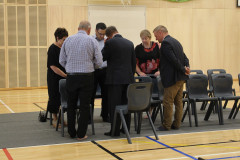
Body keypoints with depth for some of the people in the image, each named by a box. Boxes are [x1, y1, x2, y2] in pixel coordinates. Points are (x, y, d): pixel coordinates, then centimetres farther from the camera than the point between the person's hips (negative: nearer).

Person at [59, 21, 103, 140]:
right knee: (84, 106, 4)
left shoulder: (68, 40, 4)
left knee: (71, 105, 13)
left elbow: (62, 61, 6)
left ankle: (71, 132, 19)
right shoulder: (92, 41, -4)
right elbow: (99, 63, -4)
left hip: (71, 76, 3)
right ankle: (81, 134, 6)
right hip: (86, 77, -2)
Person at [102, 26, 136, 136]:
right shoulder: (130, 43, 9)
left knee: (114, 105, -1)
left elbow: (103, 58, -1)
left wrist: (104, 46, 6)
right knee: (126, 104, 12)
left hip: (115, 79, -6)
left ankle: (115, 130, 1)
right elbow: (134, 62, 13)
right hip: (128, 78, 6)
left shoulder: (110, 43, -10)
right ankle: (126, 128, 18)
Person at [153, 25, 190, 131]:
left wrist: (184, 70, -11)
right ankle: (177, 124, 18)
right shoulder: (176, 42, 17)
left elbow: (174, 60, -21)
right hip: (181, 78, 10)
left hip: (172, 78, -10)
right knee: (178, 101, 12)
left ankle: (166, 125, 2)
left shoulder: (165, 43, -14)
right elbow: (185, 57, 14)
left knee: (168, 102, -3)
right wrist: (186, 67, -2)